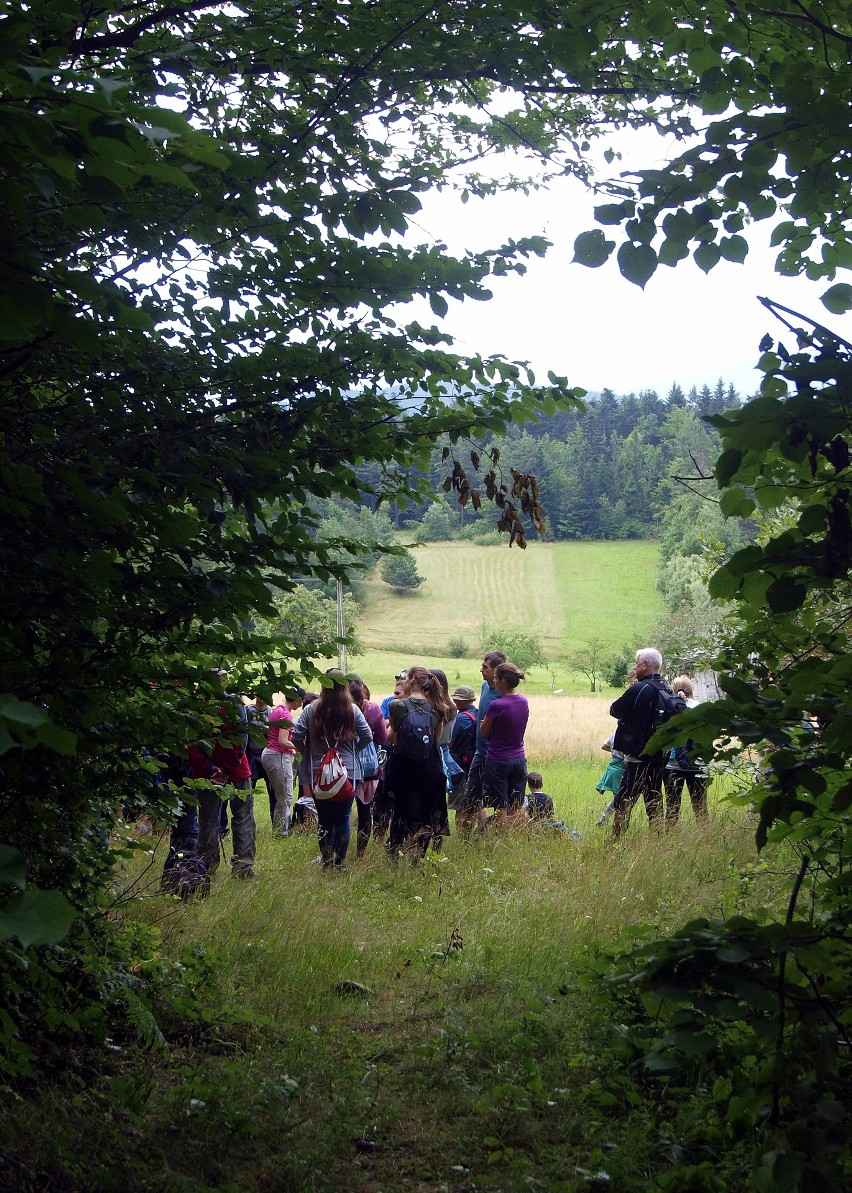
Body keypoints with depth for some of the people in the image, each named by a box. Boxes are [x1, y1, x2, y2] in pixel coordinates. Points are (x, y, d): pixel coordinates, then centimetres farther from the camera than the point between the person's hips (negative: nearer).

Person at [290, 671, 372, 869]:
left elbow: (296, 737, -7)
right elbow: (367, 737, -3)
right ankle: (340, 862, 7)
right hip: (348, 773, 0)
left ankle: (326, 863, 12)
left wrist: (307, 753, 11)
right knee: (343, 819, 7)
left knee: (324, 820, 9)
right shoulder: (353, 711, -5)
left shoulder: (311, 710, -5)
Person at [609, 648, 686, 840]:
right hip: (659, 757, 8)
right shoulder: (667, 691, 9)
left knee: (623, 801, -5)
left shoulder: (639, 689, -16)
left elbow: (615, 710, -8)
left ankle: (616, 840, -8)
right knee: (653, 799, 16)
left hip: (640, 757, -8)